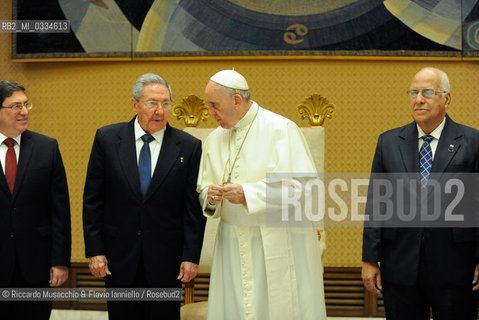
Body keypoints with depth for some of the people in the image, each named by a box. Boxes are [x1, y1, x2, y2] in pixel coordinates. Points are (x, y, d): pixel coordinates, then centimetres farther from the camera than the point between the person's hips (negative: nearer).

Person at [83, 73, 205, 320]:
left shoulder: (189, 147, -2)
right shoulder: (107, 138, -1)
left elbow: (194, 207, -1)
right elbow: (92, 199, 1)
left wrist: (191, 256, -6)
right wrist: (94, 250, -4)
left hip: (166, 261, 0)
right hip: (119, 256, 1)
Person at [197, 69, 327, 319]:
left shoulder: (281, 130, -8)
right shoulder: (215, 139, 12)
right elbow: (203, 189, 17)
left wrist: (248, 193, -19)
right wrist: (210, 196, -7)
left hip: (278, 249, -5)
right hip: (233, 249, 5)